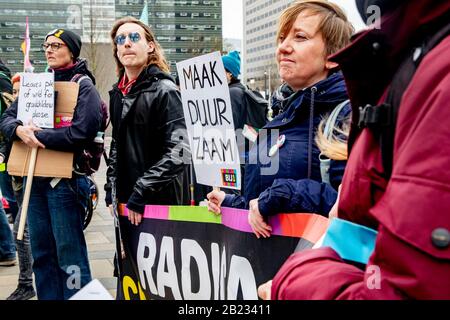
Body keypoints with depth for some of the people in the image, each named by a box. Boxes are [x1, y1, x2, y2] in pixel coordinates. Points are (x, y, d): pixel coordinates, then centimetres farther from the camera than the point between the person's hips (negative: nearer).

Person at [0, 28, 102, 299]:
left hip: (65, 179, -6)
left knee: (69, 254, -1)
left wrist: (38, 135, -15)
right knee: (42, 253, 13)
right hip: (34, 177, 7)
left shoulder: (83, 85, -5)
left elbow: (83, 132, -19)